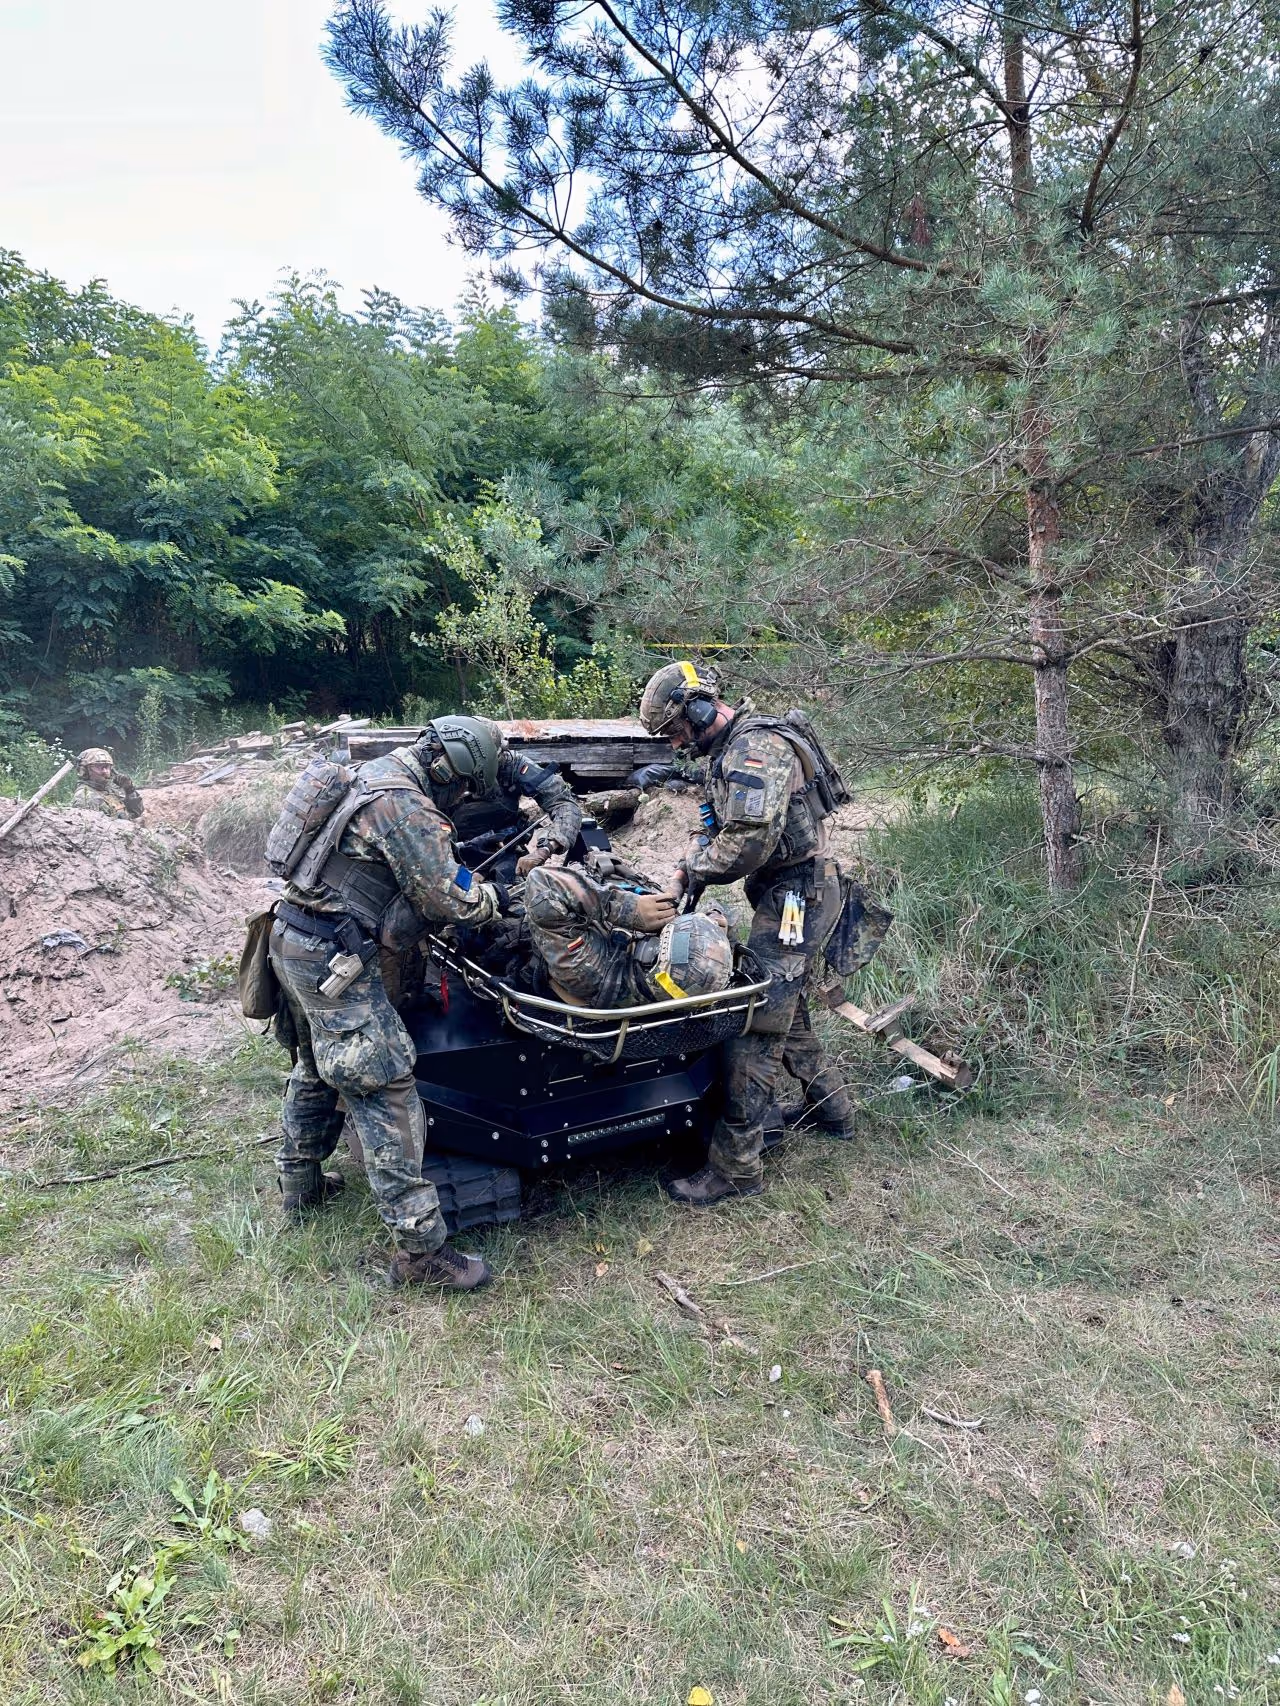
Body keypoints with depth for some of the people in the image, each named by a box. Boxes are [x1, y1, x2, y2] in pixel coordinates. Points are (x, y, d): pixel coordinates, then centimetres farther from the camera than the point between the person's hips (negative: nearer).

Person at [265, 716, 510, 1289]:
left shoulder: (372, 774, 13)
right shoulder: (406, 806, -18)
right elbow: (450, 900, -15)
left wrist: (465, 881, 16)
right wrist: (494, 897, 3)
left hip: (293, 939, 10)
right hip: (331, 958, -10)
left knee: (317, 1066, 27)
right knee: (385, 1090, -8)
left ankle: (300, 1182, 45)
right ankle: (420, 1249, -3)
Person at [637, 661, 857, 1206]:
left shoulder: (758, 746, -20)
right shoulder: (730, 749, 14)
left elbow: (750, 840, -29)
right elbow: (714, 824, 19)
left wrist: (699, 869, -12)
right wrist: (686, 869, 1)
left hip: (796, 896, -11)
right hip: (792, 895, 11)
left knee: (756, 1027, -9)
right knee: (786, 1010, 23)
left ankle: (735, 1167, -3)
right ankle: (831, 1107, 40)